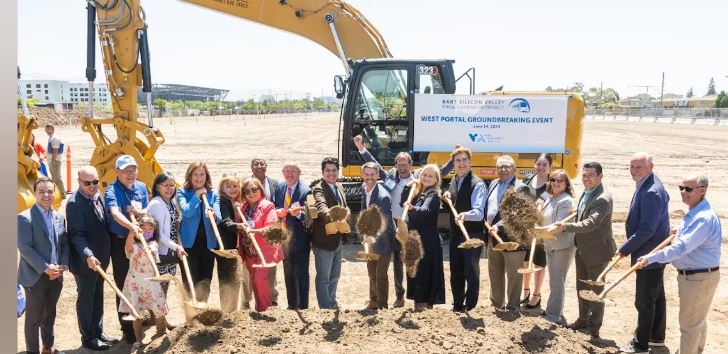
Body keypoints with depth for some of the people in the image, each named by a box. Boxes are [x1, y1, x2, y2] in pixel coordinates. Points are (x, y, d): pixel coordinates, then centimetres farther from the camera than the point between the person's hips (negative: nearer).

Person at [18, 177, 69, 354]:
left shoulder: (59, 217, 8)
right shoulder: (25, 217, -10)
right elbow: (25, 248, -16)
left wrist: (62, 265, -5)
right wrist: (45, 268, -19)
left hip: (56, 275, 6)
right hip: (35, 276, -5)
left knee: (50, 314, 18)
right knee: (34, 317, 4)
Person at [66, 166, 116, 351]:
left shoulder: (97, 196, 3)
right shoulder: (75, 203, -20)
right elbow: (76, 235, -24)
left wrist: (105, 254, 11)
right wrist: (88, 256, -36)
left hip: (100, 258, 8)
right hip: (85, 261, -8)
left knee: (97, 297, 19)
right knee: (86, 299, 8)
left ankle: (98, 332, 32)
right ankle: (88, 338, 22)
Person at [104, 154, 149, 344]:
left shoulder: (141, 187, 6)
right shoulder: (112, 190, -13)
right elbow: (115, 213, -31)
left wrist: (139, 211, -12)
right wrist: (132, 226, -48)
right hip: (120, 242, -5)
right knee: (123, 285, 2)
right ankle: (127, 329, 11)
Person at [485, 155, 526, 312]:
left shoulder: (520, 187, -12)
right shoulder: (493, 184, 13)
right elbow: (486, 206, 21)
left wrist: (499, 226, -26)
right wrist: (487, 224, 10)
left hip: (511, 238, -8)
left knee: (513, 275, 5)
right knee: (495, 273, 19)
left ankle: (512, 306, 17)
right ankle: (497, 303, 33)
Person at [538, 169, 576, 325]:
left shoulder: (566, 201, -14)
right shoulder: (549, 198, 12)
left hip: (563, 245, -9)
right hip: (550, 245, 9)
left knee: (557, 281, -4)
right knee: (553, 281, 16)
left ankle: (554, 315, 2)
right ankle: (555, 313, 27)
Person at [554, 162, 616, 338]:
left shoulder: (603, 198, -24)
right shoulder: (585, 193, 4)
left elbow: (591, 223, -35)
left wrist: (566, 226, -44)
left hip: (597, 252, -9)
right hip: (582, 249, 9)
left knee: (596, 290, 7)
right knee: (581, 287, 20)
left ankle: (594, 327, 21)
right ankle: (583, 320, 36)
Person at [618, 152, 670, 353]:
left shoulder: (651, 192, -25)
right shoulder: (646, 186, 7)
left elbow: (646, 230, -27)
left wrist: (625, 249, -17)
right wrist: (629, 247, 14)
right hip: (652, 253, 10)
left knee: (644, 301, 1)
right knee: (656, 296, 21)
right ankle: (657, 337, 36)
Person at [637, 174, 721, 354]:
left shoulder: (704, 218, -26)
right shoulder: (693, 212, 7)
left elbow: (681, 247, -33)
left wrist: (651, 258, -31)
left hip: (699, 278, -10)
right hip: (691, 275, 10)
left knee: (690, 323, 1)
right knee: (698, 321, 23)